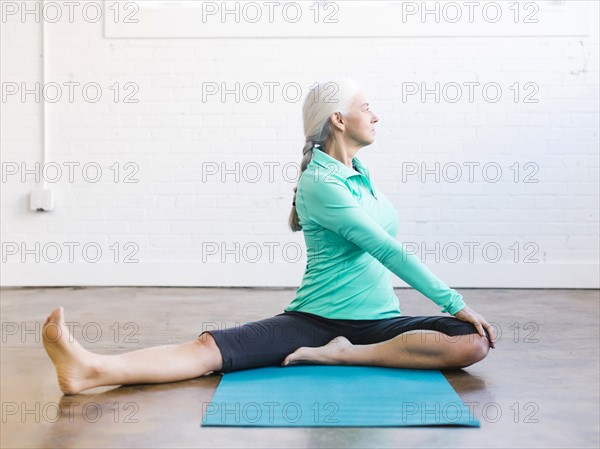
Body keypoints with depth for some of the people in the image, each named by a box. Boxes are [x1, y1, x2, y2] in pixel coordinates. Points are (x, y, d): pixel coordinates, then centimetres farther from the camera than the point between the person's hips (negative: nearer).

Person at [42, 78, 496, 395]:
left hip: (379, 321, 6)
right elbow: (387, 249, -18)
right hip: (314, 319, -6)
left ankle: (344, 355, -23)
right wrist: (455, 302, -15)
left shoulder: (361, 171, 12)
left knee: (473, 343, -21)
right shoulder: (320, 183, -13)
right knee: (209, 348, -26)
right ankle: (94, 369, -45)